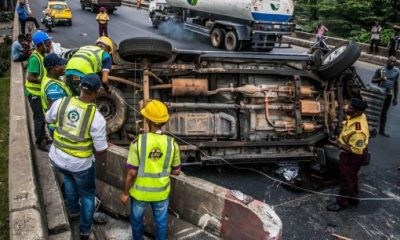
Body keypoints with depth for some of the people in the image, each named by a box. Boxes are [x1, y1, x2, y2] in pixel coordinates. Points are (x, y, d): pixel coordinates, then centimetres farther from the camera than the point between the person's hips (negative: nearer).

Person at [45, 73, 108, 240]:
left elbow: (48, 119, 8)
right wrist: (104, 144, 6)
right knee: (87, 193, 25)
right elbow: (101, 150, -16)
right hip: (81, 164, -4)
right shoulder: (97, 118, -25)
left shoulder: (61, 103, -15)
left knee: (69, 176, 39)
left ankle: (73, 209, 51)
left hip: (57, 158, 4)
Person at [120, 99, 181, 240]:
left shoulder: (138, 142, -23)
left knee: (137, 219, 26)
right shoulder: (172, 143, -16)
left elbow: (132, 173, -18)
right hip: (161, 192, 1)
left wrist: (125, 193, -4)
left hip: (140, 191, -1)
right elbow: (176, 171, -5)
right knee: (161, 221, 24)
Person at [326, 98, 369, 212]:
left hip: (353, 156, -9)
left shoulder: (357, 131, -40)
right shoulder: (359, 115, -14)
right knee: (352, 176, 27)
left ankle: (342, 203, 32)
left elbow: (357, 150, -30)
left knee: (346, 179, 11)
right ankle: (353, 198, 47)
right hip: (351, 154, 9)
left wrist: (338, 145, -26)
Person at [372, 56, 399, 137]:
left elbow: (396, 85, 8)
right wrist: (380, 79, -22)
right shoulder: (380, 69, -5)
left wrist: (395, 97, 8)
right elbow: (373, 80, 0)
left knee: (384, 112, 10)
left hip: (389, 95, 2)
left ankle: (382, 130, 18)